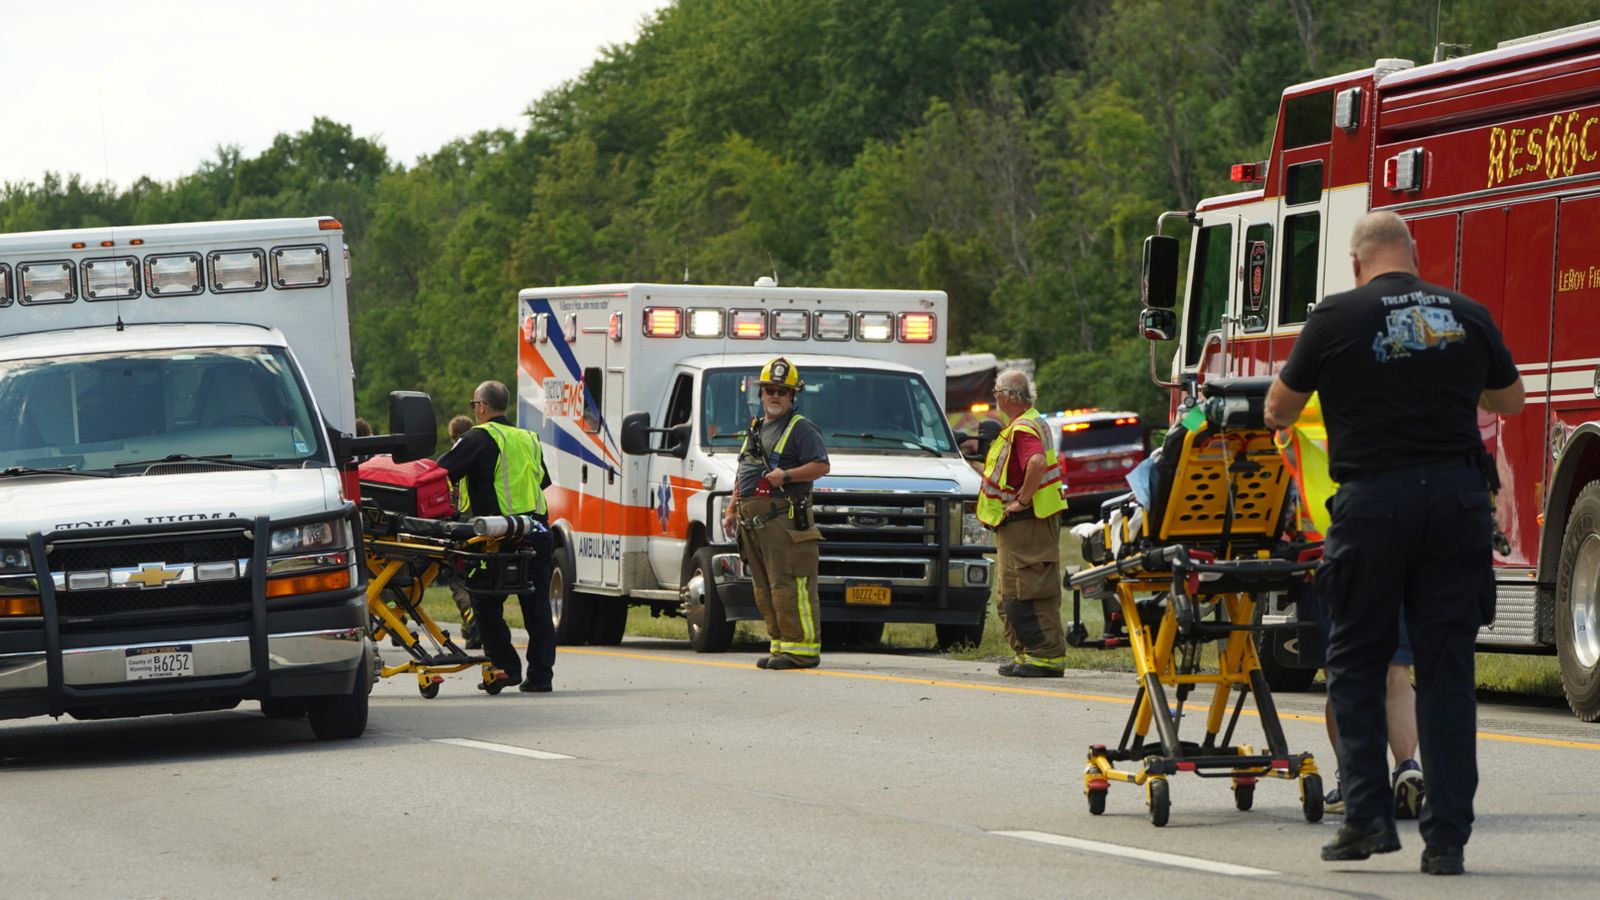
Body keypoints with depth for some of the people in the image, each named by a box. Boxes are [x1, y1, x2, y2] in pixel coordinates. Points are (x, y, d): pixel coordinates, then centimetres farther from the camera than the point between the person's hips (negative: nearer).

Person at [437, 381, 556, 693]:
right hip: (536, 532, 6)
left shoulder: (480, 438, -4)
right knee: (537, 606, 7)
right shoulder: (529, 439, 18)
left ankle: (506, 666, -1)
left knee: (487, 604, 5)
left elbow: (443, 471, -8)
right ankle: (540, 675, 5)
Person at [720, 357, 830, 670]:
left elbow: (821, 466, -11)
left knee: (789, 587, -13)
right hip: (752, 521, 9)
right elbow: (742, 474, 30)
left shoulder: (801, 429, -1)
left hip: (784, 518, -9)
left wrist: (786, 475, -21)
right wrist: (731, 511, 22)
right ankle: (780, 645, 13)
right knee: (765, 589, 8)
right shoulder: (755, 429, 24)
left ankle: (803, 649, -14)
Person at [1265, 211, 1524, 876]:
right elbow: (1509, 400, 23)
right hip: (1459, 498, 3)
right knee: (1447, 670, 5)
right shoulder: (1467, 316, 7)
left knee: (1356, 663, 11)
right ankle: (1447, 835, 2)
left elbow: (1279, 410, 10)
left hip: (1374, 501, -3)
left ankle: (1368, 814, 3)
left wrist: (1280, 419, 33)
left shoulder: (1337, 318, -2)